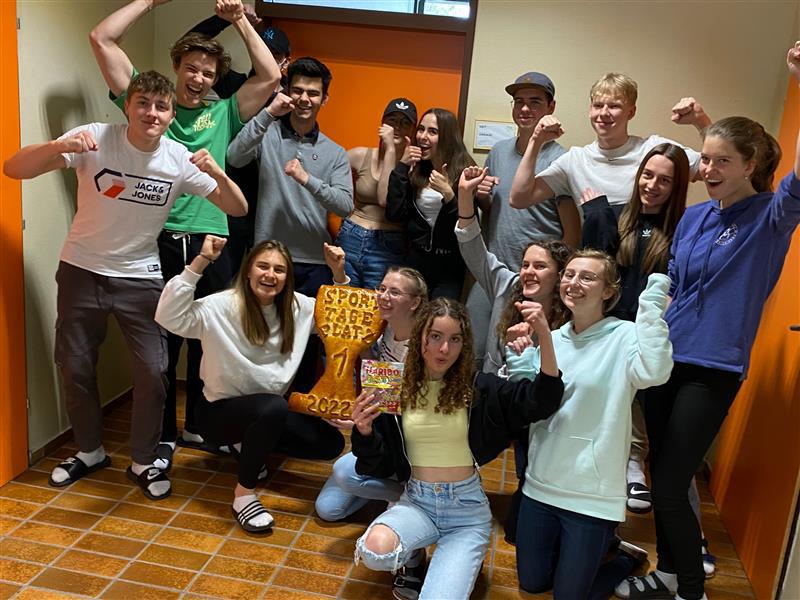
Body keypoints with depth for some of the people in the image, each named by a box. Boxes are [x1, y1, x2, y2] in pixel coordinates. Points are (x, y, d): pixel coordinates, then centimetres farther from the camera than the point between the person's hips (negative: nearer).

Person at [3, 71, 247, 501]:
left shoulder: (180, 160, -10)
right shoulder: (94, 138, -14)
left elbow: (238, 209, -9)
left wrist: (216, 172, -29)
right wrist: (58, 146, -38)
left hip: (140, 278, 0)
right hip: (81, 272, 0)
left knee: (152, 372, -3)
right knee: (75, 367, 9)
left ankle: (143, 462, 18)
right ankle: (90, 451, 32)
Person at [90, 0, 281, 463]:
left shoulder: (224, 113, 14)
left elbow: (271, 77, 7)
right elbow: (102, 40, 7)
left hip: (210, 242, 2)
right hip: (157, 241, -2)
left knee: (208, 343, 11)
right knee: (160, 345, 6)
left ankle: (199, 426, 30)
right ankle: (163, 435, 22)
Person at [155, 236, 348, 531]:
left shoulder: (298, 307, -3)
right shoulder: (222, 306, -20)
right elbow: (169, 317, -34)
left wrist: (339, 274, -9)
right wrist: (200, 262, -37)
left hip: (270, 411, 6)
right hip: (220, 410, -6)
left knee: (331, 444, -7)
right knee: (274, 408, -38)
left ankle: (252, 443, 13)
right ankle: (243, 494, -18)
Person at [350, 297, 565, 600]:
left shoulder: (477, 388, -5)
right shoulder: (397, 389, -3)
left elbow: (542, 401, -17)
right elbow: (380, 466, 3)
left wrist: (544, 337, -30)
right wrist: (364, 431, -19)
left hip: (467, 507, -1)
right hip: (417, 501, 1)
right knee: (376, 550, -30)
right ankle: (411, 556, 7)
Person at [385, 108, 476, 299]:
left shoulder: (464, 172, -7)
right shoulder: (415, 170, 6)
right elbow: (394, 215, -4)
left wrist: (448, 194, -24)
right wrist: (401, 166, -5)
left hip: (448, 268, -4)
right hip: (415, 261, 4)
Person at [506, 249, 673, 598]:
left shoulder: (624, 337, -13)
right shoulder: (552, 339, 4)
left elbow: (653, 372, -36)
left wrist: (654, 296, -31)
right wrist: (518, 357, -12)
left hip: (592, 494, -5)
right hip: (541, 484, 6)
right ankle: (571, 553, 45)